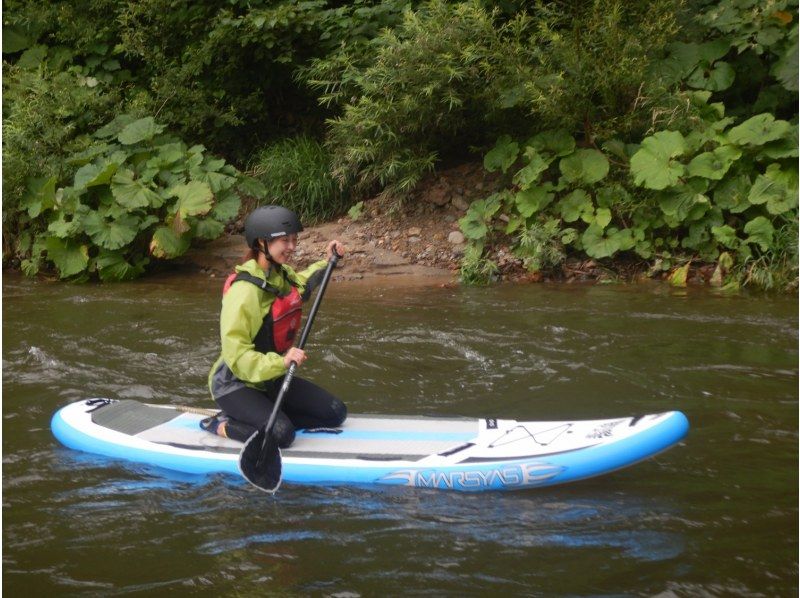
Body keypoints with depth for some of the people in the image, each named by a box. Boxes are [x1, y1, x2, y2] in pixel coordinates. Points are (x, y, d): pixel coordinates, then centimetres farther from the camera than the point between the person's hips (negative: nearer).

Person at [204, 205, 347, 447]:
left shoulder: (283, 274, 1)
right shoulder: (244, 290, -26)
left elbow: (301, 283, 29)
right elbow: (236, 356, -30)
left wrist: (326, 263, 13)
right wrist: (280, 362, -42)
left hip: (272, 379, 9)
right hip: (236, 384, -9)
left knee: (335, 413, 1)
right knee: (281, 434, -31)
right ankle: (221, 425, -6)